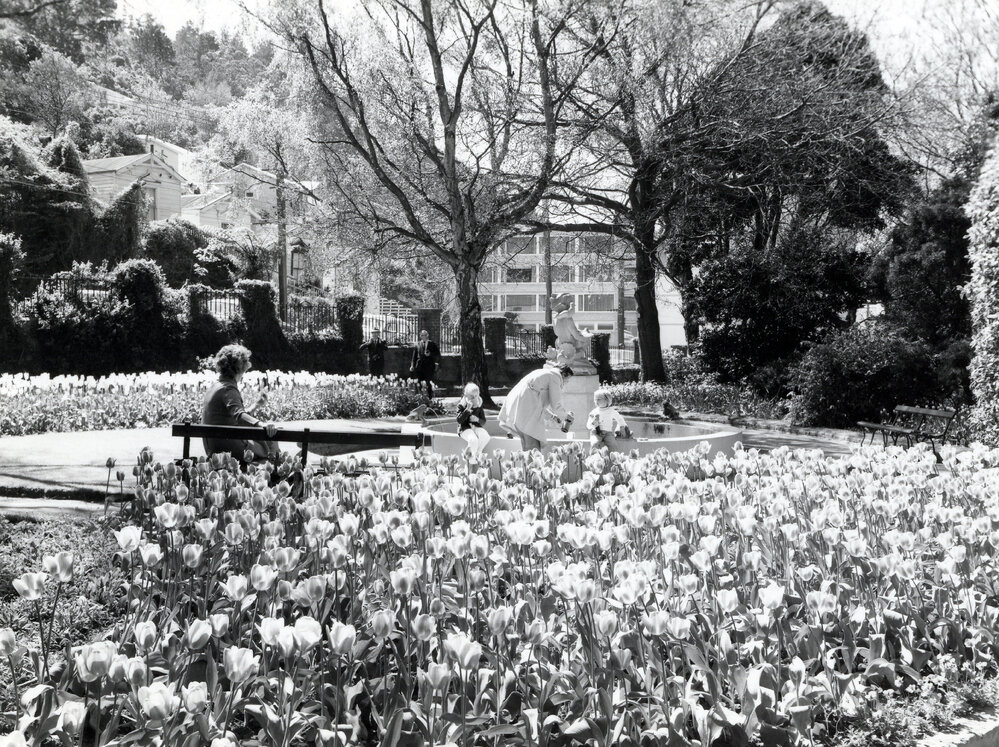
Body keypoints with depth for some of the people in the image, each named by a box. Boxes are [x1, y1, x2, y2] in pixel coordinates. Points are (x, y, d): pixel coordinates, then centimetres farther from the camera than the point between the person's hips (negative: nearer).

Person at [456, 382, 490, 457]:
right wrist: (468, 409, -24)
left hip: (476, 427, 4)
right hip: (465, 428, -4)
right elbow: (459, 420, -16)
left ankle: (478, 452, -7)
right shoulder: (462, 405, -5)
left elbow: (483, 421, 8)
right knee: (473, 439, -36)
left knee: (486, 437, -30)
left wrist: (477, 419, -15)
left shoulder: (479, 405, 6)